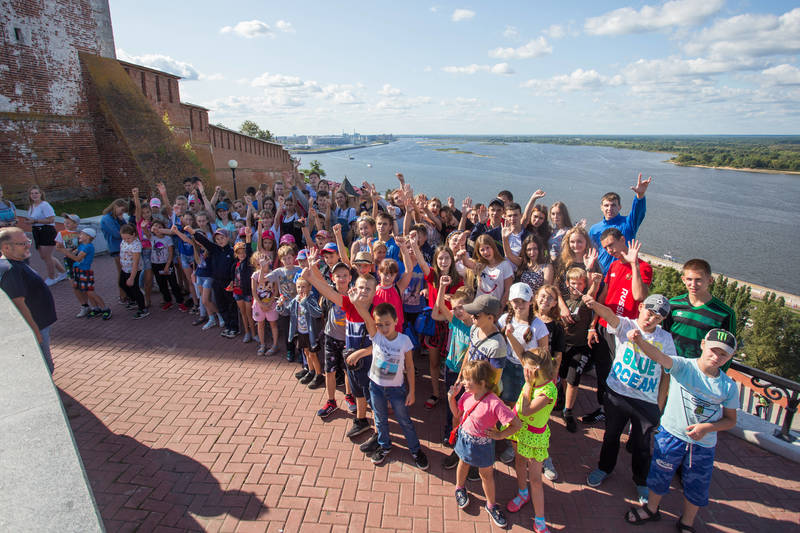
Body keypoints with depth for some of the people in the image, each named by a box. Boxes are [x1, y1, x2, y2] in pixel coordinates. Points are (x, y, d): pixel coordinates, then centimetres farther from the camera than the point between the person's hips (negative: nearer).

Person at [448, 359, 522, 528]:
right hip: (465, 438, 4)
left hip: (483, 444, -4)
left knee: (486, 475, 18)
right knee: (463, 464, 29)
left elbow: (517, 424, -30)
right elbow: (457, 414, 1)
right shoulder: (467, 395, -16)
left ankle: (491, 505, 44)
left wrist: (500, 435, -19)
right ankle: (460, 488, 59)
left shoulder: (494, 404, -34)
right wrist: (451, 397, -13)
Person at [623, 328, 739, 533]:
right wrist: (640, 341, -56)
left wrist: (707, 427, -16)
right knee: (660, 475, 16)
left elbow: (731, 420, 3)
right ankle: (652, 509, 43)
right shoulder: (683, 366, -15)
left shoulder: (729, 386, -6)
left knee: (697, 486, 17)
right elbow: (659, 357, -35)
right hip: (671, 434, -2)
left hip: (704, 444, 2)